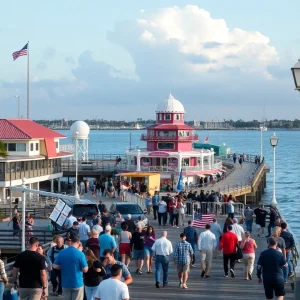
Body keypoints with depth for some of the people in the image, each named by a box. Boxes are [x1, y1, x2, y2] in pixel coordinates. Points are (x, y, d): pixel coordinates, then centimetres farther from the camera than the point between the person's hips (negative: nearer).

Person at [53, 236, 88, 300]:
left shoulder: (61, 253, -1)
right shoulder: (80, 253, -14)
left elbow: (55, 266, 4)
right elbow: (85, 269, -9)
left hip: (65, 283, 4)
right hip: (77, 283, -4)